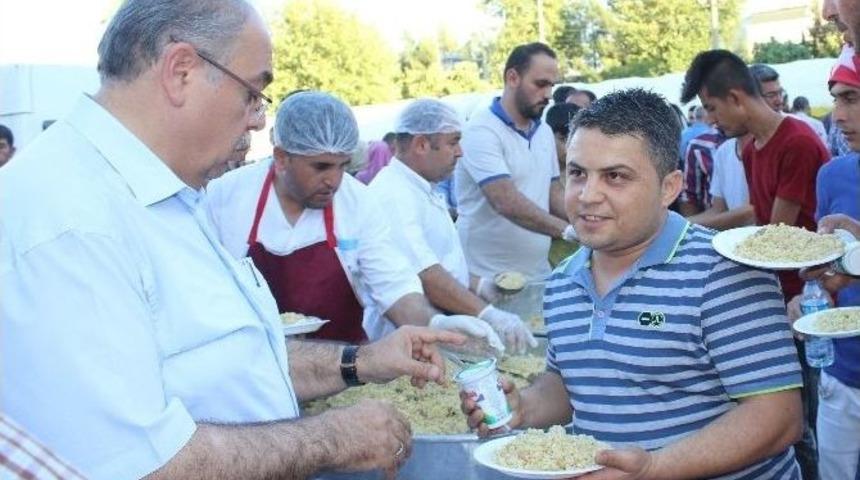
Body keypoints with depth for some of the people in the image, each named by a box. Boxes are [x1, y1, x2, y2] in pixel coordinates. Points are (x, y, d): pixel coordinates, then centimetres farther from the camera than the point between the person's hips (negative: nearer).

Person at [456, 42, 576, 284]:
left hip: (539, 273, 7)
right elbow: (507, 203, -23)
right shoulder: (481, 130, -14)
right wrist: (568, 230, -30)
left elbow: (554, 193, 14)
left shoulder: (544, 132, 11)